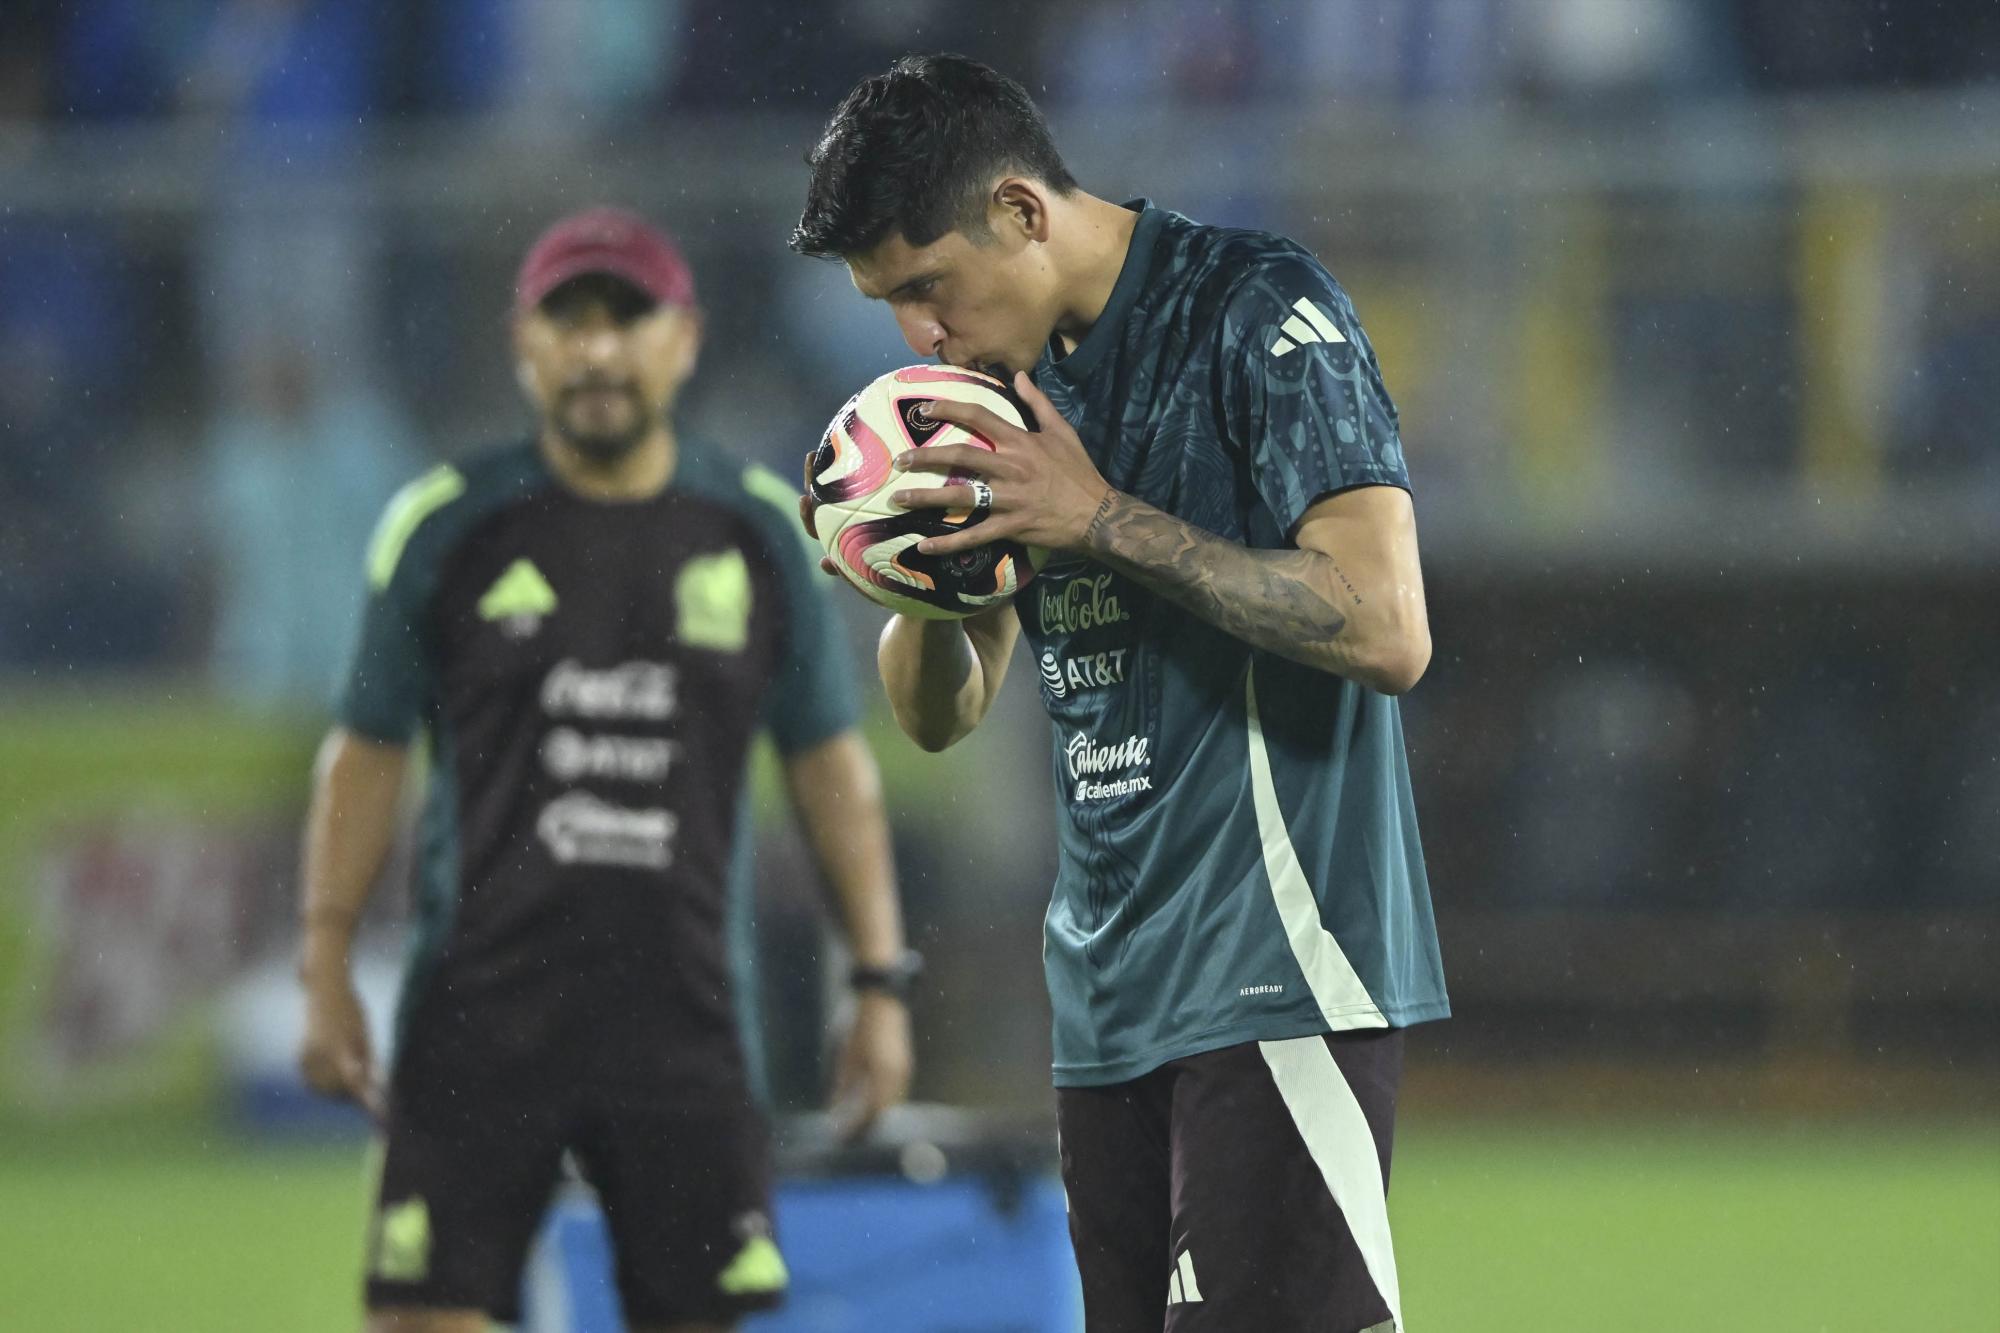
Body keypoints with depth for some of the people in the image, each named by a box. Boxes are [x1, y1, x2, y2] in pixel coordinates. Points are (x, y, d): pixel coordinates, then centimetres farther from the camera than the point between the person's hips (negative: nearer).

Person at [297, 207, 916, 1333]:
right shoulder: (447, 525, 2)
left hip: (682, 1017, 2)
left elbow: (832, 764, 11)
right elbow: (368, 756, 6)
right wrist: (327, 969, 0)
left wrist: (882, 978, 6)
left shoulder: (759, 531, 7)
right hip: (482, 1013, -2)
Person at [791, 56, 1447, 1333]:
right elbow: (943, 712, 20)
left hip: (1273, 983, -8)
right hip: (1110, 990, 8)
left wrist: (1106, 520, -18)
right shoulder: (1025, 382, 16)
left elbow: (1387, 633, -19)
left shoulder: (1257, 311, -8)